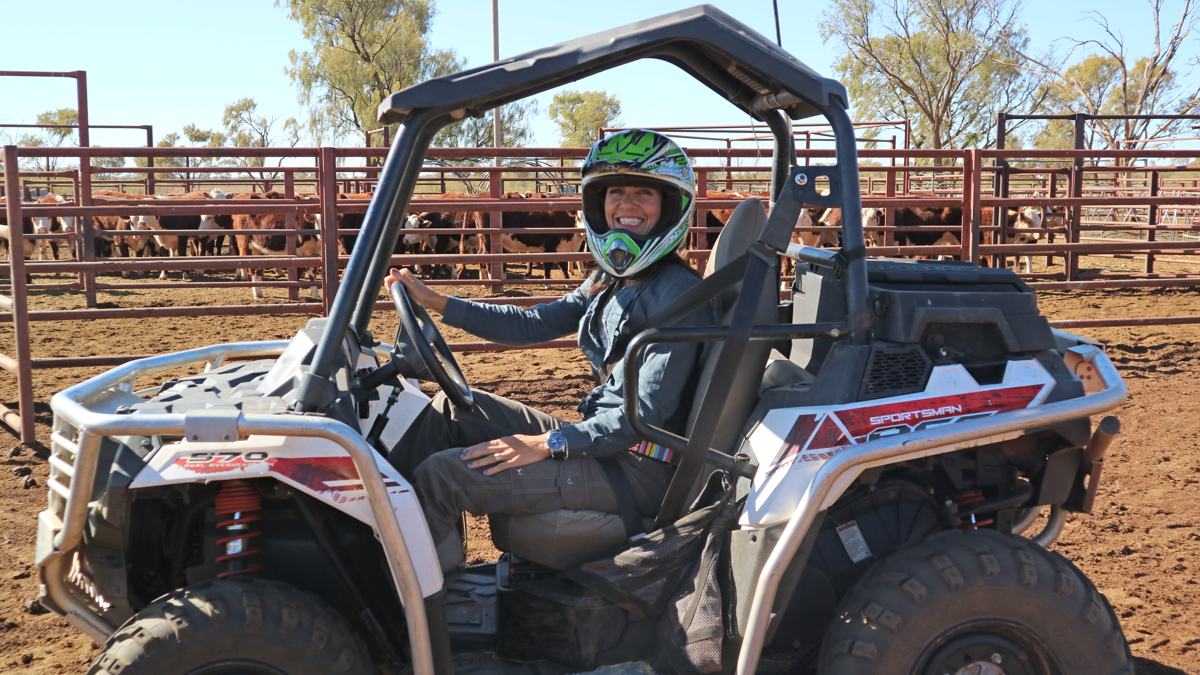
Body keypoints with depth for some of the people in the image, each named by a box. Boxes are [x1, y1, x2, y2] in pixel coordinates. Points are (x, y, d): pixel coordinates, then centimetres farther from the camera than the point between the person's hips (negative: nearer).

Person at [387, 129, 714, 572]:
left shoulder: (676, 293, -16)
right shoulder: (609, 282, 12)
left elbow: (649, 409, -22)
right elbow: (531, 325, 12)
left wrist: (546, 444, -24)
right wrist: (433, 301, 6)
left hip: (637, 470, -9)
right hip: (600, 438, 9)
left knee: (441, 475, -14)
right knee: (453, 407, 11)